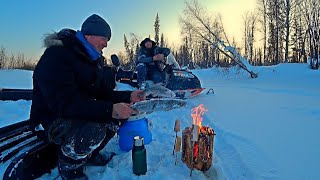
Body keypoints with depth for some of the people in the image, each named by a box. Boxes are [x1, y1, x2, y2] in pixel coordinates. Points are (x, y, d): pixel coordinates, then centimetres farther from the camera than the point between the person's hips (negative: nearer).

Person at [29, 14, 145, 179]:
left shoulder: (94, 60, 9)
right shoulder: (56, 55, -20)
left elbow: (103, 94, 7)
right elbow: (64, 102, -32)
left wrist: (129, 97, -8)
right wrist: (109, 109, -38)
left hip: (83, 114, 9)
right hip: (50, 119, -8)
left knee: (121, 112, -5)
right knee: (93, 130, -35)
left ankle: (90, 153, 13)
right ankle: (69, 166, -2)